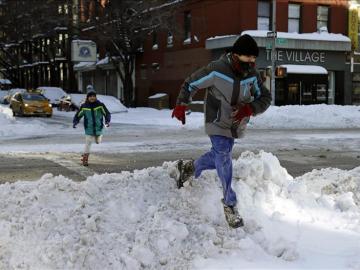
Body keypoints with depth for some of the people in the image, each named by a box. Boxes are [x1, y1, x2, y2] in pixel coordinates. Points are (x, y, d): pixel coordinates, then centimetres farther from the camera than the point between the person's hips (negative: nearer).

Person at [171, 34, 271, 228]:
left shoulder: (252, 75, -7)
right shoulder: (217, 70, -21)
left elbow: (265, 98, -2)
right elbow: (190, 84, -8)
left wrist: (250, 109, -21)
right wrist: (181, 106, -8)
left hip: (235, 126, 6)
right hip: (217, 124, -6)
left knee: (219, 156, 16)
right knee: (224, 158, -14)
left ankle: (188, 168, 44)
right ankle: (230, 204, -2)